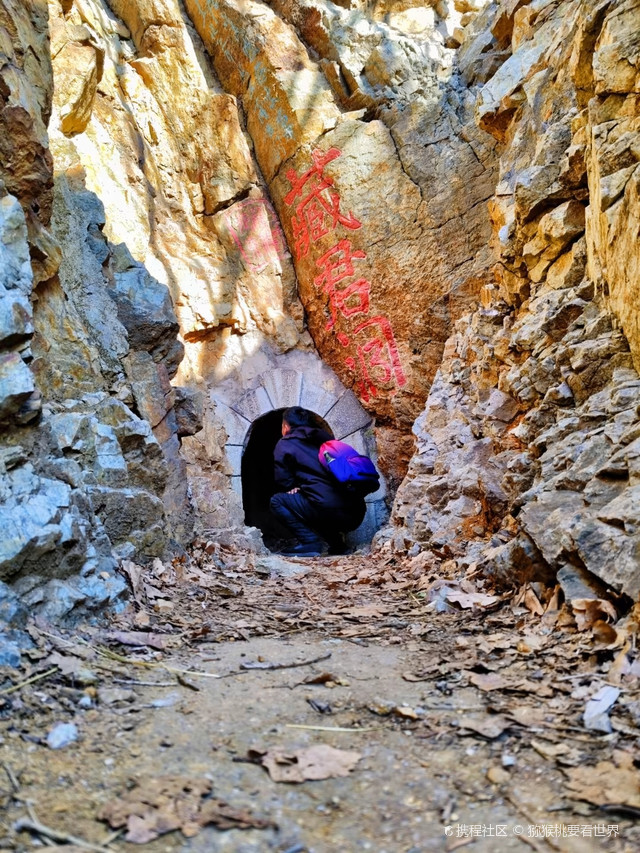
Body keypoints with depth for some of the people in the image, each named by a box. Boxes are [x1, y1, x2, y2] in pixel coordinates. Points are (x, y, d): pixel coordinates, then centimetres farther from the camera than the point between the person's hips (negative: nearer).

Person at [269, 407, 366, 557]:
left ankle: (311, 542, -4)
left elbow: (283, 482, 8)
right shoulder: (326, 439, 23)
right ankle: (334, 539, 16)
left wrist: (295, 488, 27)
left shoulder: (285, 445, 7)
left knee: (277, 501, 10)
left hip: (329, 510, -7)